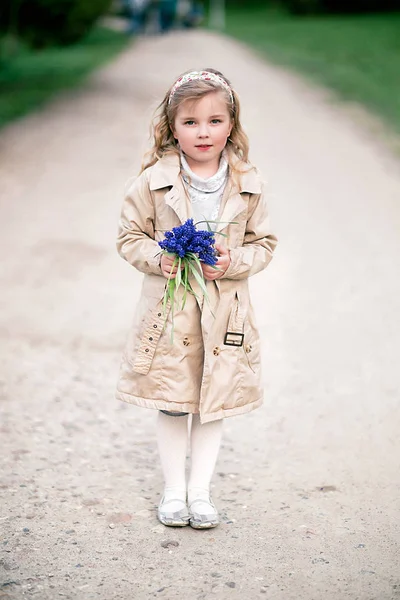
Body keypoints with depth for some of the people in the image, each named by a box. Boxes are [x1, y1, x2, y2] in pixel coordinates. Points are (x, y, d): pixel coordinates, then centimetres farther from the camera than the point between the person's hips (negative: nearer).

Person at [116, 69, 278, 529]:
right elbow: (130, 235, 1)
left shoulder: (247, 185, -2)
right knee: (171, 404, 9)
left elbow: (263, 243, 5)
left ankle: (200, 491, 27)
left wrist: (233, 262, -13)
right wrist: (158, 258, -17)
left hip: (225, 309, 1)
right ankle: (173, 489, 27)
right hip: (168, 307, -1)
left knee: (214, 403, 11)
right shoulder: (154, 181, -7)